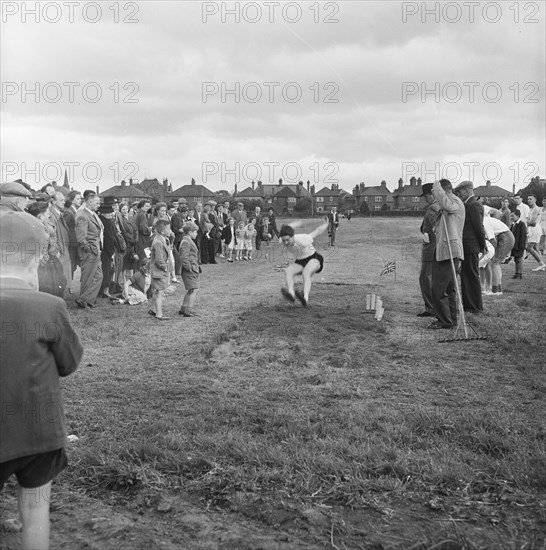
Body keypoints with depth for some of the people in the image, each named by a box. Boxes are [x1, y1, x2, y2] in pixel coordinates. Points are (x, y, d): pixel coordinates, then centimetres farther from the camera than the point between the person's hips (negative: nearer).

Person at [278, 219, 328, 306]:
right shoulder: (283, 240, -17)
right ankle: (291, 293, -46)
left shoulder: (302, 240, -32)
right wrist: (294, 224, 27)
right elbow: (288, 227, 7)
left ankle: (305, 298, -57)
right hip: (299, 262, 5)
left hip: (313, 259, -5)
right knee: (288, 270, -26)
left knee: (305, 273, -36)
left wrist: (326, 224, 6)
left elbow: (317, 231, -12)